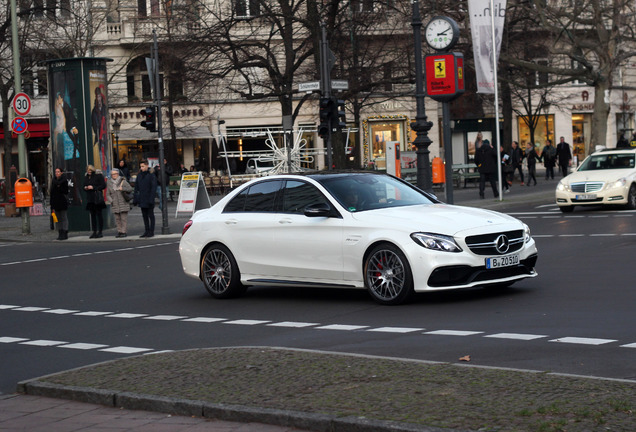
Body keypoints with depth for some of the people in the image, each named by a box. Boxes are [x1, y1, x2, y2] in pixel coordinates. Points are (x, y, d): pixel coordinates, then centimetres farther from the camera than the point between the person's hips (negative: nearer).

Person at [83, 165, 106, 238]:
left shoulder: (98, 175, -4)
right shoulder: (86, 177, 14)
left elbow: (103, 185, -9)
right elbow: (84, 186, 24)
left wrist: (93, 187, -15)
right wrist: (85, 188, 0)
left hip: (97, 198, -6)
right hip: (90, 198, 6)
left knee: (99, 214, -3)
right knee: (92, 214, 6)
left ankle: (100, 232, -1)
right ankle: (94, 231, 10)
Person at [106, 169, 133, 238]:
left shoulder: (123, 181, -1)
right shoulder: (109, 183, 6)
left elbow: (130, 189, -3)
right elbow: (108, 194, 10)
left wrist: (123, 188, -18)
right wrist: (111, 201, -6)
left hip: (123, 203, -3)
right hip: (115, 204, 3)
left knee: (124, 218, -4)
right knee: (117, 219, 4)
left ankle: (124, 231, 0)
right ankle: (119, 231, 11)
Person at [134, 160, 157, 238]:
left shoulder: (151, 175, -8)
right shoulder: (139, 176, 9)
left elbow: (154, 188, -11)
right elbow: (136, 188, 13)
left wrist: (151, 199, -17)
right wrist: (136, 199, 7)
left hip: (149, 200, -6)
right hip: (142, 200, 6)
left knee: (151, 215, 1)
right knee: (144, 216, 10)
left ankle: (151, 231, 5)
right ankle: (146, 231, 16)